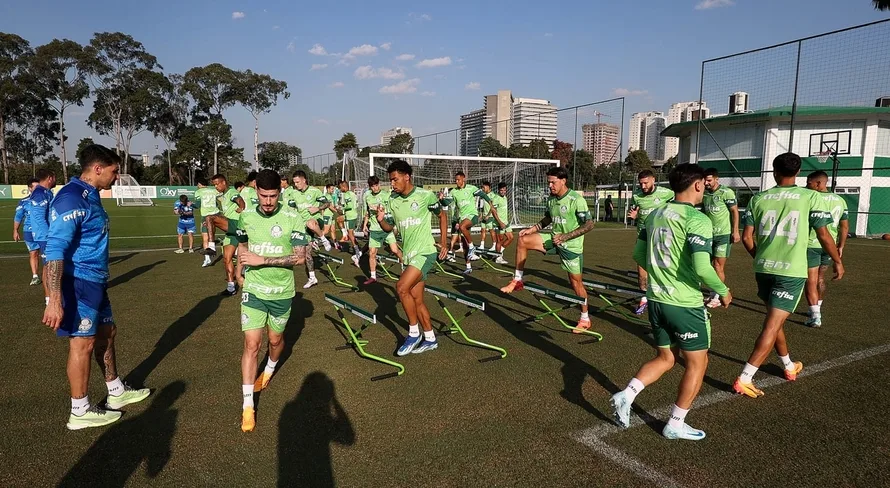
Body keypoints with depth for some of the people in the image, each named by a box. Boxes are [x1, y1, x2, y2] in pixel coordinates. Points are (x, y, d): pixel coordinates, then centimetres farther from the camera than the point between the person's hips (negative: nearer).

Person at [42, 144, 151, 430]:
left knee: (106, 333, 18)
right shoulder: (72, 198, -20)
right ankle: (80, 412, 15)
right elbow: (55, 250, -25)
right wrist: (55, 301, -28)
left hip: (95, 282, 10)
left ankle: (116, 393, 34)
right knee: (83, 344, 1)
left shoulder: (90, 195, 11)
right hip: (79, 283, -10)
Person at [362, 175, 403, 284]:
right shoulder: (367, 197, 8)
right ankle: (373, 277, 15)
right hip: (374, 229, 3)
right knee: (371, 253, 1)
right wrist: (365, 225, 15)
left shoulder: (387, 194, -4)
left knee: (395, 250, -11)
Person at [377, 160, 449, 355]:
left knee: (402, 287, -20)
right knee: (416, 299, 10)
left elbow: (442, 215, 6)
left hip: (425, 252, -6)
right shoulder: (393, 200, 5)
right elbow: (389, 227, 11)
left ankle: (414, 333, -3)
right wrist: (381, 219, -11)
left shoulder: (426, 196, -9)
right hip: (408, 254, 7)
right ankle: (430, 339, 24)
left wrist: (443, 241, 0)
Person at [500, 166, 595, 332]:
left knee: (575, 282, 1)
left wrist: (566, 236, -24)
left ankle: (585, 319, 20)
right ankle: (517, 280, 1)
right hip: (554, 238, 6)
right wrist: (532, 229, 6)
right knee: (523, 240, -10)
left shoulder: (576, 200, -19)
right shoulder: (551, 199, 2)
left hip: (572, 245, -6)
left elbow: (589, 224, -19)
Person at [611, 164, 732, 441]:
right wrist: (723, 292, -6)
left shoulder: (655, 215, 5)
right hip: (685, 304, -7)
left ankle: (626, 395, 5)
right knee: (697, 363, 13)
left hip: (656, 300, 7)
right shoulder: (697, 220, -17)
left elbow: (638, 255, 12)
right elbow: (702, 268, -24)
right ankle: (675, 425, 21)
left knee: (666, 358, 21)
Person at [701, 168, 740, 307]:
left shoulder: (726, 192, -10)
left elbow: (735, 211, -8)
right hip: (709, 234, 6)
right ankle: (712, 294, 18)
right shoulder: (704, 194, 7)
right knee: (711, 265, 8)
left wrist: (735, 231, -12)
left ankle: (717, 297, 4)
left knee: (718, 266, -4)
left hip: (723, 234, -6)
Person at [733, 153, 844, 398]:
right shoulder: (811, 197, -4)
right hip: (791, 271, -4)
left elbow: (747, 237, 3)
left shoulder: (758, 198, 4)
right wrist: (837, 261, 16)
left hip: (764, 268, 4)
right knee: (772, 326, -3)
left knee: (774, 320, 23)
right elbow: (823, 235, 0)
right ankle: (744, 379, -7)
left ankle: (789, 366, 41)